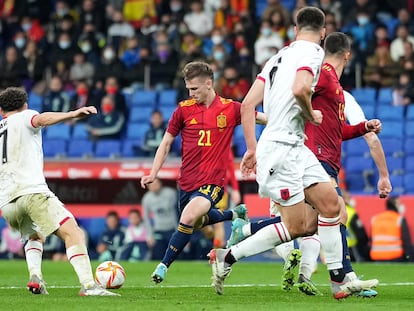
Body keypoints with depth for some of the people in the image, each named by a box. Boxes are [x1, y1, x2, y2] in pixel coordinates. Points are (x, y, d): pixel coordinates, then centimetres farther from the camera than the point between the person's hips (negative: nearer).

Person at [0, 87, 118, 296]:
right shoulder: (24, 117, 11)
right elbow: (41, 119, -12)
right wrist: (72, 114, -27)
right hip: (32, 190, -6)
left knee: (34, 237, 31)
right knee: (72, 233, -13)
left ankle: (35, 276, 4)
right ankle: (88, 285, -32)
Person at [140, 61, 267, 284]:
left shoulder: (230, 109, -3)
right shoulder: (184, 109, 2)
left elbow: (262, 117, 8)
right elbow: (166, 142, 8)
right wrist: (153, 173, 0)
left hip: (212, 181, -5)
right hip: (187, 180, 5)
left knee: (189, 218, -27)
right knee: (198, 221, 22)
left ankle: (164, 265, -14)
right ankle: (235, 214, 51)